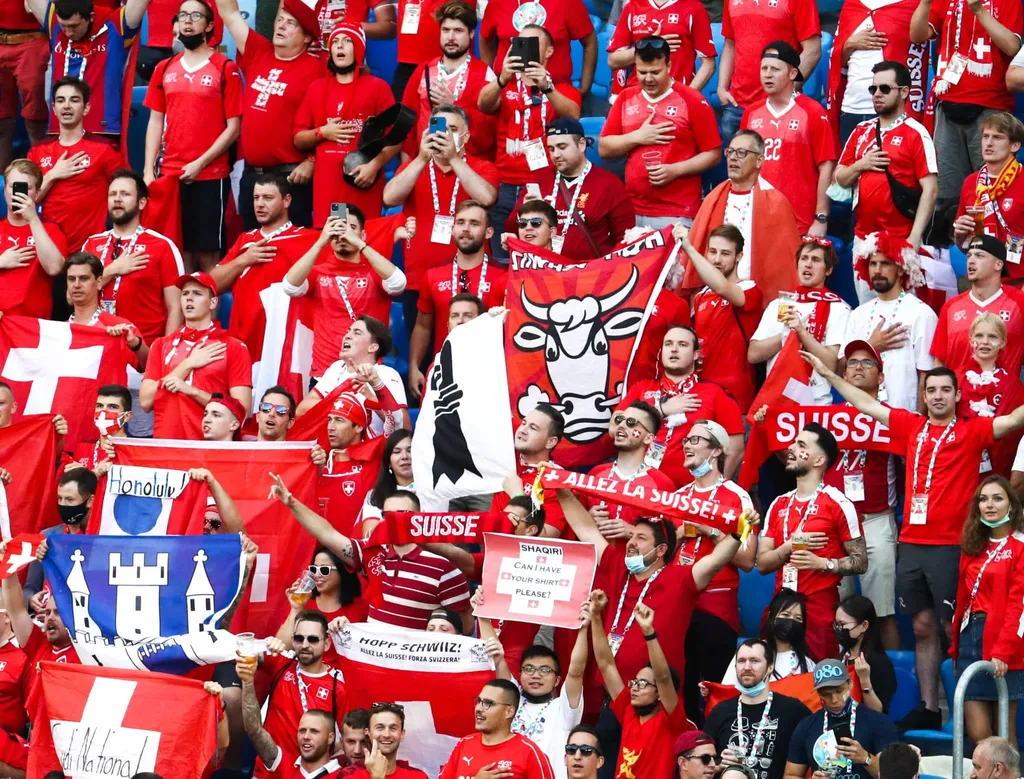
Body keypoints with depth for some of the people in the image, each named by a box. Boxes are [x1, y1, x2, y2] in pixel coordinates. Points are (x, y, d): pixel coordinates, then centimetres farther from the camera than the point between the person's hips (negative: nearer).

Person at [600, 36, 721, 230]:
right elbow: (604, 148, 11)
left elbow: (713, 154, -1)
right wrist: (637, 137, -5)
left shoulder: (692, 101, -1)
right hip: (631, 212, 4)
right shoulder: (626, 99, 12)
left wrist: (675, 170, -14)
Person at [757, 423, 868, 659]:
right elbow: (763, 563, 10)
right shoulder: (778, 505, 13)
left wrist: (823, 563, -19)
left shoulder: (838, 504, -5)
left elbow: (860, 562, -4)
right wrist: (790, 545, -8)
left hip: (820, 608, -5)